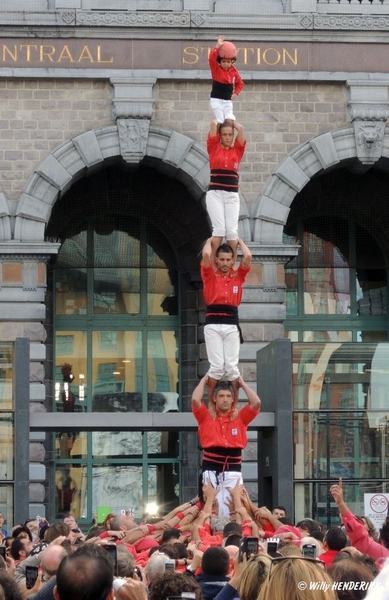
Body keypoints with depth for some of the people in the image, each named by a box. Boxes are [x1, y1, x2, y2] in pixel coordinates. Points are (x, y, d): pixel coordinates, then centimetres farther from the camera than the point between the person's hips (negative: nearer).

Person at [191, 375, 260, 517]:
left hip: (233, 469, 1)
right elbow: (195, 400, -7)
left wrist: (242, 384, 12)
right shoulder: (206, 417, 7)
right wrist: (204, 381, 8)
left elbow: (256, 402, 1)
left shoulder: (240, 417, 11)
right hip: (211, 468, -1)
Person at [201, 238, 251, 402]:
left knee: (232, 366, -2)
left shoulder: (238, 276, 13)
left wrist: (239, 241, 17)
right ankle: (210, 404, -2)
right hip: (213, 324, -2)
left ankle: (235, 404, 2)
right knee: (216, 366, -8)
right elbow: (206, 254, -6)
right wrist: (210, 241, 13)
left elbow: (248, 256, 1)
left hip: (232, 324, 2)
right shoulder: (210, 275, 8)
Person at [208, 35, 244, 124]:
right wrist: (218, 46, -31)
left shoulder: (234, 72, 3)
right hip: (216, 100, -3)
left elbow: (240, 83, 17)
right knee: (220, 122, -14)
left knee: (229, 120, -16)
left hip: (228, 101, 3)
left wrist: (236, 93, 2)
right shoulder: (216, 68, -6)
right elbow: (211, 58, -25)